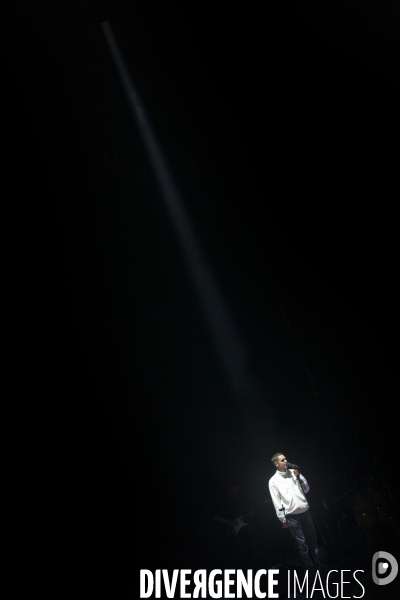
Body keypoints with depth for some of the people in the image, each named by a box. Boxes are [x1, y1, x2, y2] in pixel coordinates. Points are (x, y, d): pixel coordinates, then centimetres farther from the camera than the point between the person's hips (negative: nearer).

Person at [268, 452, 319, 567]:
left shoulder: (293, 472, 4)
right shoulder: (273, 481, -7)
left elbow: (306, 489, 6)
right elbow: (277, 502, -5)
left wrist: (299, 477, -8)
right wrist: (283, 519, -5)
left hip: (305, 511, 4)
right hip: (292, 515, -4)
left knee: (313, 539, 14)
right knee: (302, 544, 4)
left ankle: (317, 563, 30)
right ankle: (308, 565, 19)